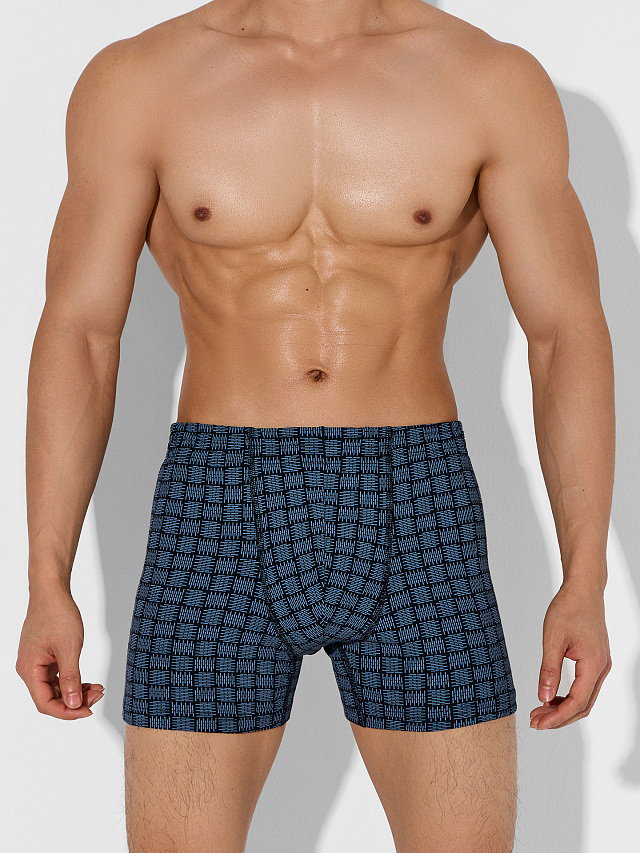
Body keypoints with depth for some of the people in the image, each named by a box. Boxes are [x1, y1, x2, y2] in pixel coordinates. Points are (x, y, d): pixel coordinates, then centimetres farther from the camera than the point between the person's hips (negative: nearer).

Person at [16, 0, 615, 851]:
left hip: (413, 520, 1)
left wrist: (586, 584, -6)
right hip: (221, 522, 0)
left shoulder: (496, 80, 0)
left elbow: (570, 335, 0)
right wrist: (46, 586, -1)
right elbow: (76, 336, 2)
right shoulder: (137, 79, 0)